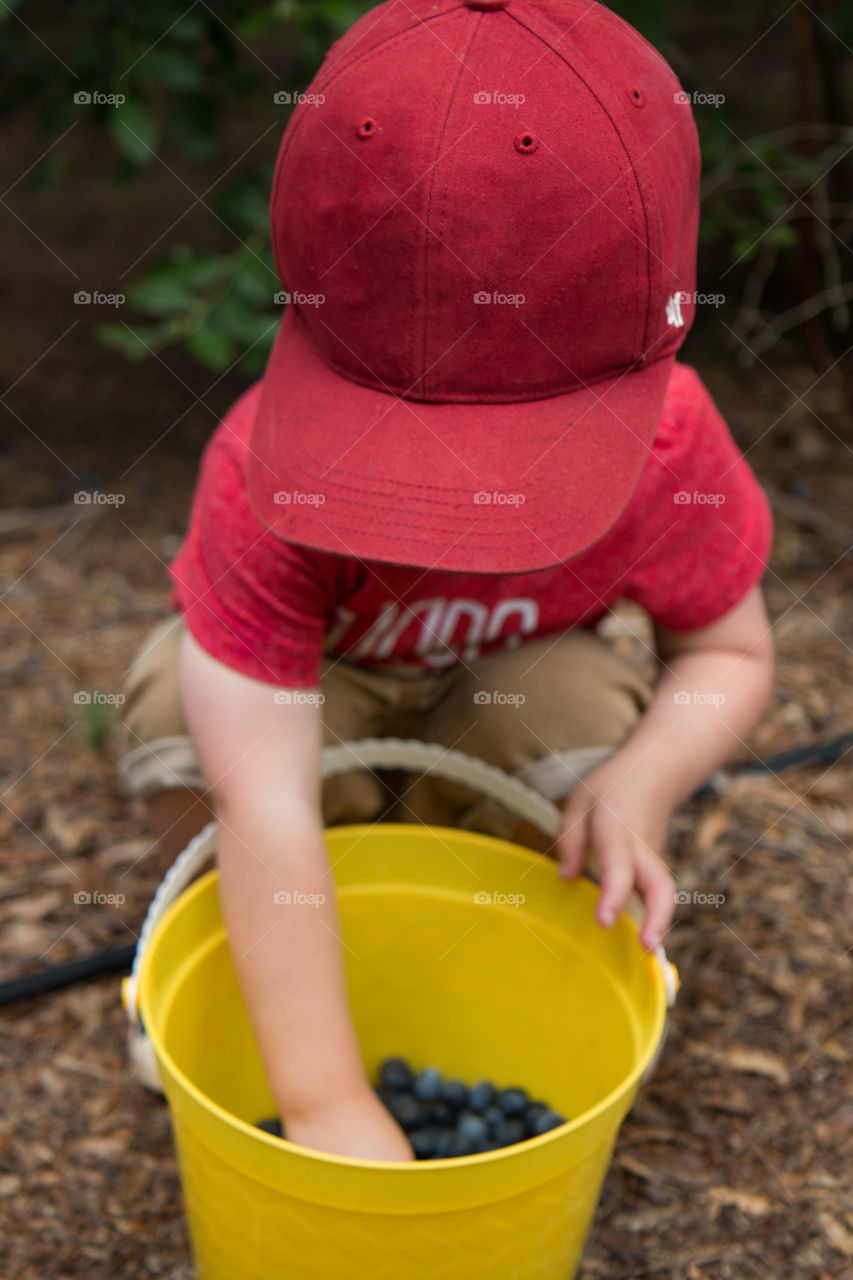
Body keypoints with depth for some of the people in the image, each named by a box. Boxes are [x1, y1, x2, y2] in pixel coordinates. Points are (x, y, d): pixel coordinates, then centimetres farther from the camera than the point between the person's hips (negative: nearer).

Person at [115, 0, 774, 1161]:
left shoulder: (664, 450, -30)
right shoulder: (268, 473, -39)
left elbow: (731, 653, -12)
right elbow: (266, 813, -43)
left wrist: (644, 779, -36)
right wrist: (325, 1102, -44)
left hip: (506, 676, 2)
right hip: (308, 678, -1)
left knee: (593, 743, -30)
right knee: (182, 719, -32)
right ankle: (240, 982, -1)